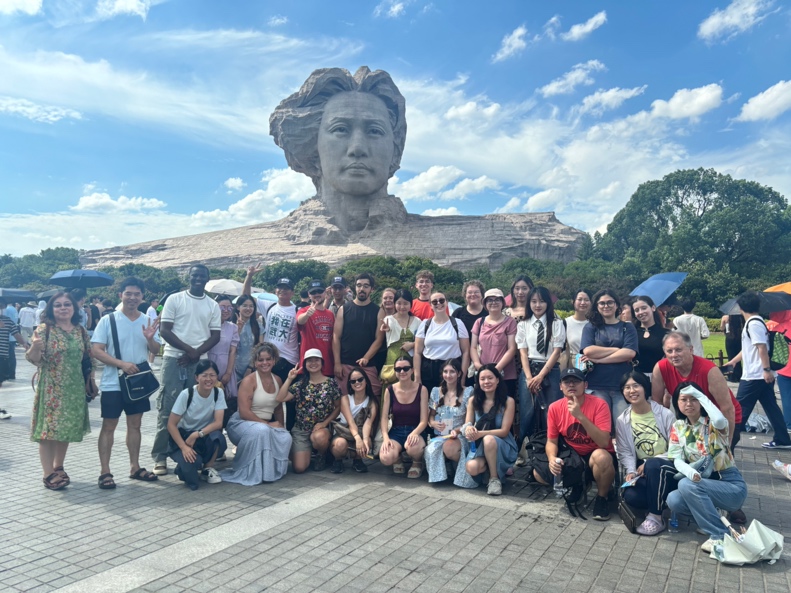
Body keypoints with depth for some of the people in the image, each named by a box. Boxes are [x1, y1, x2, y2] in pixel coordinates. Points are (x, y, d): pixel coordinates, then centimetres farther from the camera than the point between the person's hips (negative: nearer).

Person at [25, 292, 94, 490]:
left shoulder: (81, 331, 7)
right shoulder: (44, 329, -8)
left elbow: (88, 358, 14)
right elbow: (34, 359, -14)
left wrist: (91, 381, 10)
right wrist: (35, 347, -35)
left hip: (74, 389, 5)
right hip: (50, 389, -5)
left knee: (67, 429, 12)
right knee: (48, 429, -2)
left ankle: (58, 468, 26)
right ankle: (49, 474, 6)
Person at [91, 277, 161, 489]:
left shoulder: (147, 321, 5)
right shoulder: (108, 320, -6)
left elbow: (156, 350, 6)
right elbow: (96, 350, -12)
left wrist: (150, 339, -16)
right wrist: (122, 364, -23)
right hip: (113, 383, -4)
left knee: (135, 424, 12)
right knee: (109, 426, 2)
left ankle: (135, 467, 22)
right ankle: (105, 472, 10)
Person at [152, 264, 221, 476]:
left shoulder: (213, 306, 10)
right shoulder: (174, 299, 2)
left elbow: (215, 336, 6)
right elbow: (164, 330, -3)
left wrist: (196, 353, -9)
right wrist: (188, 348, -11)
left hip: (200, 362, 3)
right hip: (174, 359, -2)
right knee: (167, 408, -2)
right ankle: (160, 456, 5)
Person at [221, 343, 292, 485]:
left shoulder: (277, 380, 7)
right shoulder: (249, 381, -13)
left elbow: (278, 408, 14)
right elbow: (244, 412, -19)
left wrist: (281, 425, -1)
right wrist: (268, 424, -17)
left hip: (266, 425, 5)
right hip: (241, 423, -5)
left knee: (286, 437, -25)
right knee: (262, 431, -38)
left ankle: (273, 470, 0)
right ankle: (249, 473, -18)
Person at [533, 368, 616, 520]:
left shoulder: (599, 404, -19)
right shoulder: (555, 408, -7)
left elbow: (604, 442, -28)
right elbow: (551, 441, -1)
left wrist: (581, 416, -36)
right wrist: (552, 459, -23)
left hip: (597, 456, -4)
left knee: (601, 456, -38)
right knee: (538, 473, -10)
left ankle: (602, 497, -8)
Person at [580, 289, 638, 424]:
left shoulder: (627, 327, 12)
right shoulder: (590, 328, 12)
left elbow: (630, 353, -5)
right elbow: (588, 351, -7)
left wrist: (598, 359, -8)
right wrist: (618, 350, -5)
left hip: (623, 385, 0)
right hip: (596, 386, 0)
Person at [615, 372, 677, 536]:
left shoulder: (665, 414, -8)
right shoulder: (622, 421, 2)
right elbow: (625, 452, 1)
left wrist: (648, 463, -19)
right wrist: (630, 471, -19)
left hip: (668, 468, -2)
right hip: (642, 471, 3)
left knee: (652, 465, -38)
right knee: (630, 496, -28)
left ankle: (656, 517, -23)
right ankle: (660, 502, 3)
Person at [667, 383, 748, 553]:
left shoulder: (713, 423, -9)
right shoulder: (677, 427, 4)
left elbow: (720, 420, -37)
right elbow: (677, 460, -5)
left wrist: (699, 394, -24)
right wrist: (690, 471, -30)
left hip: (731, 485, -5)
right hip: (703, 484, 5)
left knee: (686, 485, -30)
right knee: (673, 501, -23)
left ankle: (719, 535, -18)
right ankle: (713, 514, 3)